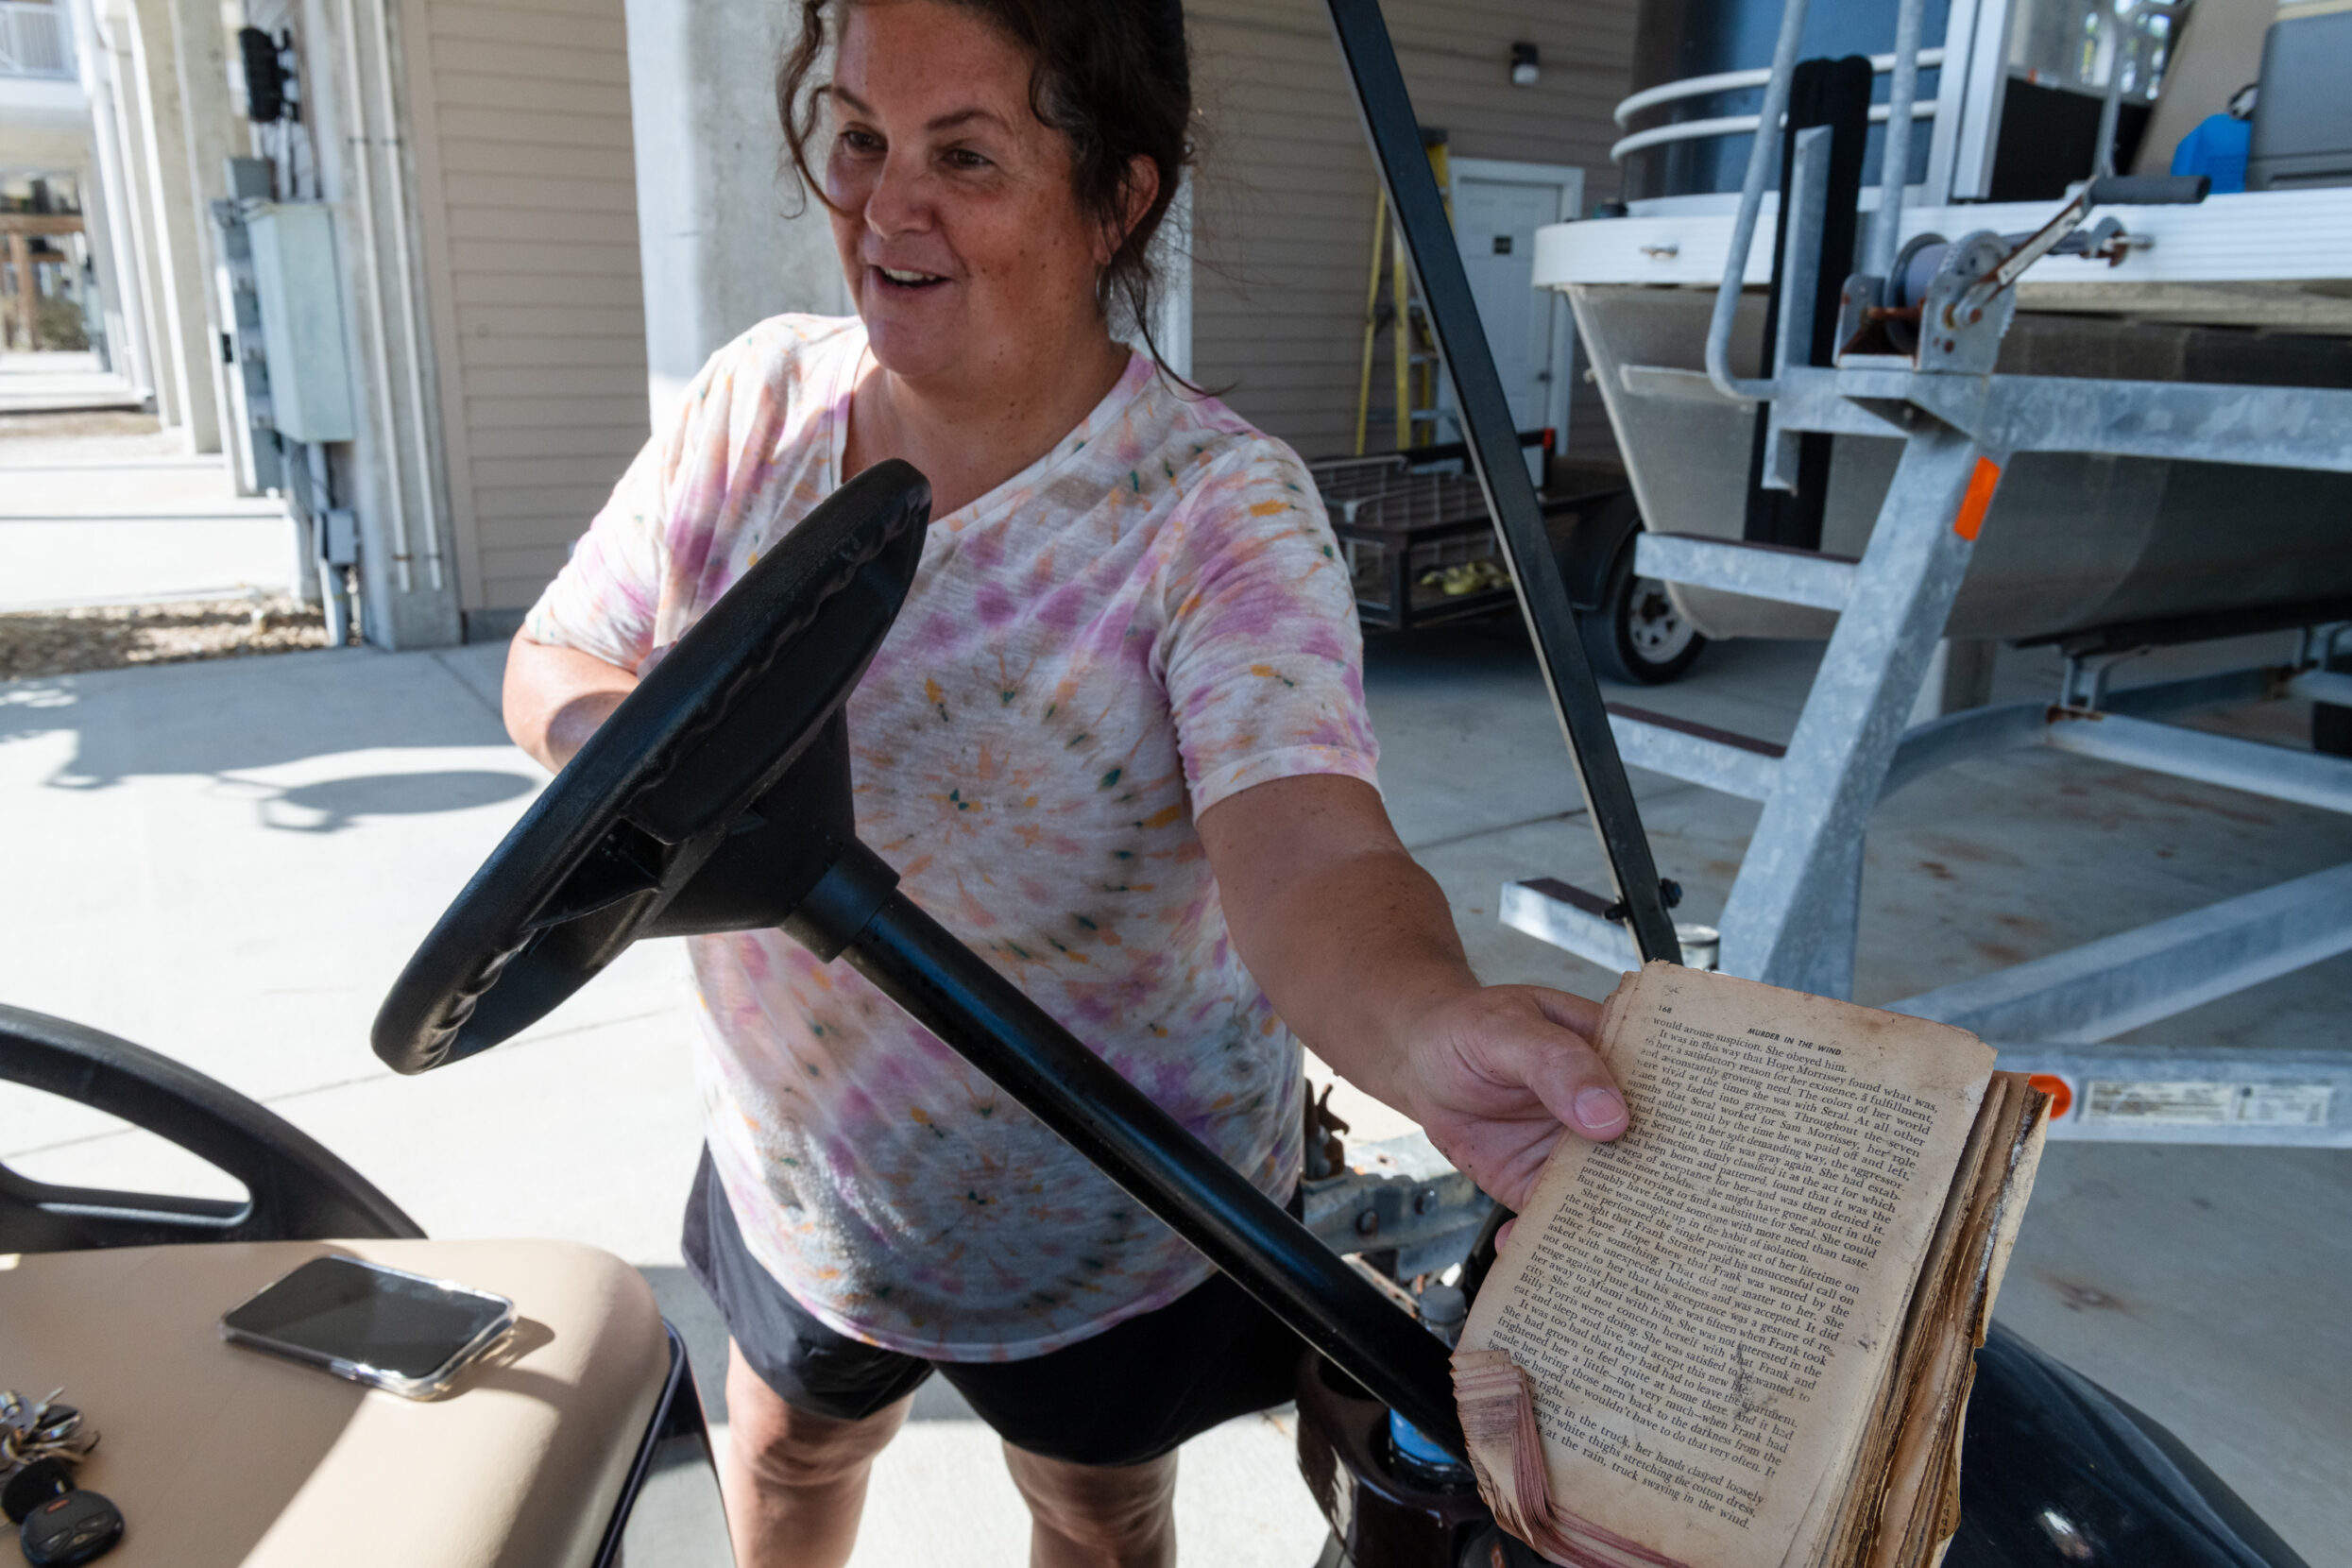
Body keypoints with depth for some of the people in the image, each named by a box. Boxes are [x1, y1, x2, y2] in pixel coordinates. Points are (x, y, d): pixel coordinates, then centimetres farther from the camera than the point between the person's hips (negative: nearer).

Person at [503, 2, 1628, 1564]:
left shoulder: (1218, 510, -27)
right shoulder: (760, 400, -11)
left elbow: (1306, 854, -42)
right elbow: (553, 663, -3)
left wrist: (1433, 1028, -65)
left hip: (1106, 1216, -4)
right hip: (794, 1159, 5)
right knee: (792, 1441, 34)